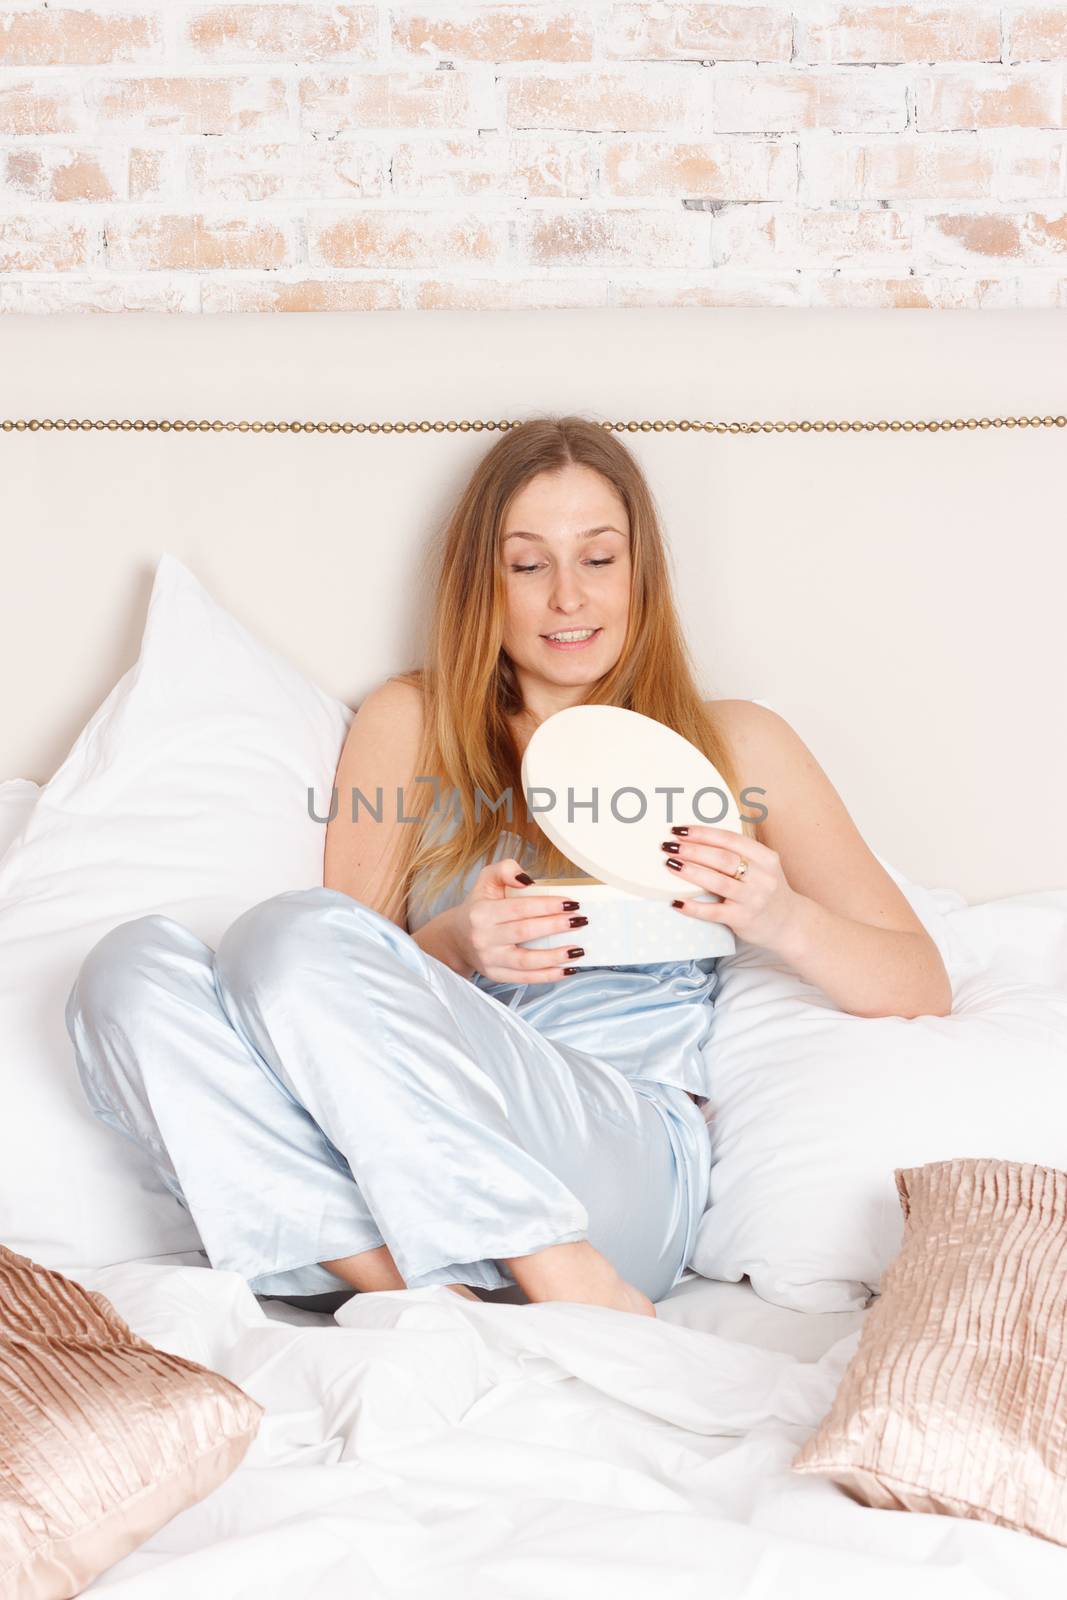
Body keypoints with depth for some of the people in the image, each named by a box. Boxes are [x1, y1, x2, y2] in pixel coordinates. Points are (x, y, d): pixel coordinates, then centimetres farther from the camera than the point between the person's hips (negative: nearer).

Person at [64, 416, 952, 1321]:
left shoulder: (730, 745, 17)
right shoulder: (410, 723, 21)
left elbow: (921, 992, 12)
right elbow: (350, 998, 13)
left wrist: (783, 921, -9)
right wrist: (452, 947, -9)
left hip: (620, 1166, -3)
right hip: (421, 1164, 3)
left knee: (288, 937, -26)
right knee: (134, 967, -22)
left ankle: (587, 1300, -26)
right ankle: (423, 1299, -30)